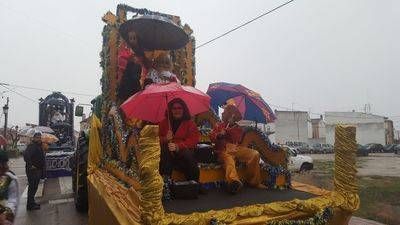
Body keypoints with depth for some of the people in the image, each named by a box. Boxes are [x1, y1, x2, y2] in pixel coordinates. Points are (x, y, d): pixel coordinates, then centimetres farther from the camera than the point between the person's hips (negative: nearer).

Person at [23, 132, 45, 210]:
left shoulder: (39, 146, 16)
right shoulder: (32, 146, -15)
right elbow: (26, 155, -30)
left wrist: (43, 166, 19)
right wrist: (30, 165, -28)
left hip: (38, 170, 10)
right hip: (32, 170, -10)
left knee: (34, 187, 17)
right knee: (32, 187, -5)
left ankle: (32, 202, 27)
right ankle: (30, 205, 2)